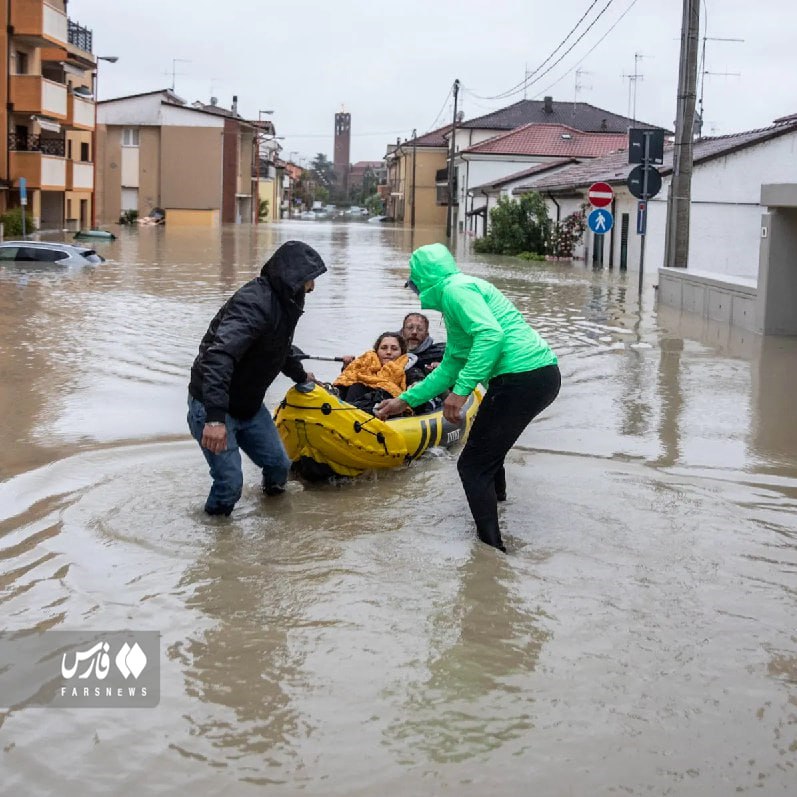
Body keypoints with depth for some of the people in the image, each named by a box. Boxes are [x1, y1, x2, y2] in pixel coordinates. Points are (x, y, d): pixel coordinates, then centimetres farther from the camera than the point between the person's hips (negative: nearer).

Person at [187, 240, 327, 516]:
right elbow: (219, 356, -40)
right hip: (213, 408, -9)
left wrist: (300, 374, 44)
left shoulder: (284, 304, 5)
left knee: (278, 464, 8)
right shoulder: (255, 303, -28)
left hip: (249, 405, 9)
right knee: (230, 483, -13)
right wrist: (215, 417, -47)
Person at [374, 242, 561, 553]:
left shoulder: (455, 288, -7)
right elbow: (451, 367, 30)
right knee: (486, 446, 33)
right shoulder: (454, 297, 25)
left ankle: (492, 548, -7)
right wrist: (405, 400, 33)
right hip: (544, 375, 11)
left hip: (523, 378, -11)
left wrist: (461, 390, -24)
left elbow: (490, 334, -23)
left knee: (473, 465, -5)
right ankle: (495, 498, 54)